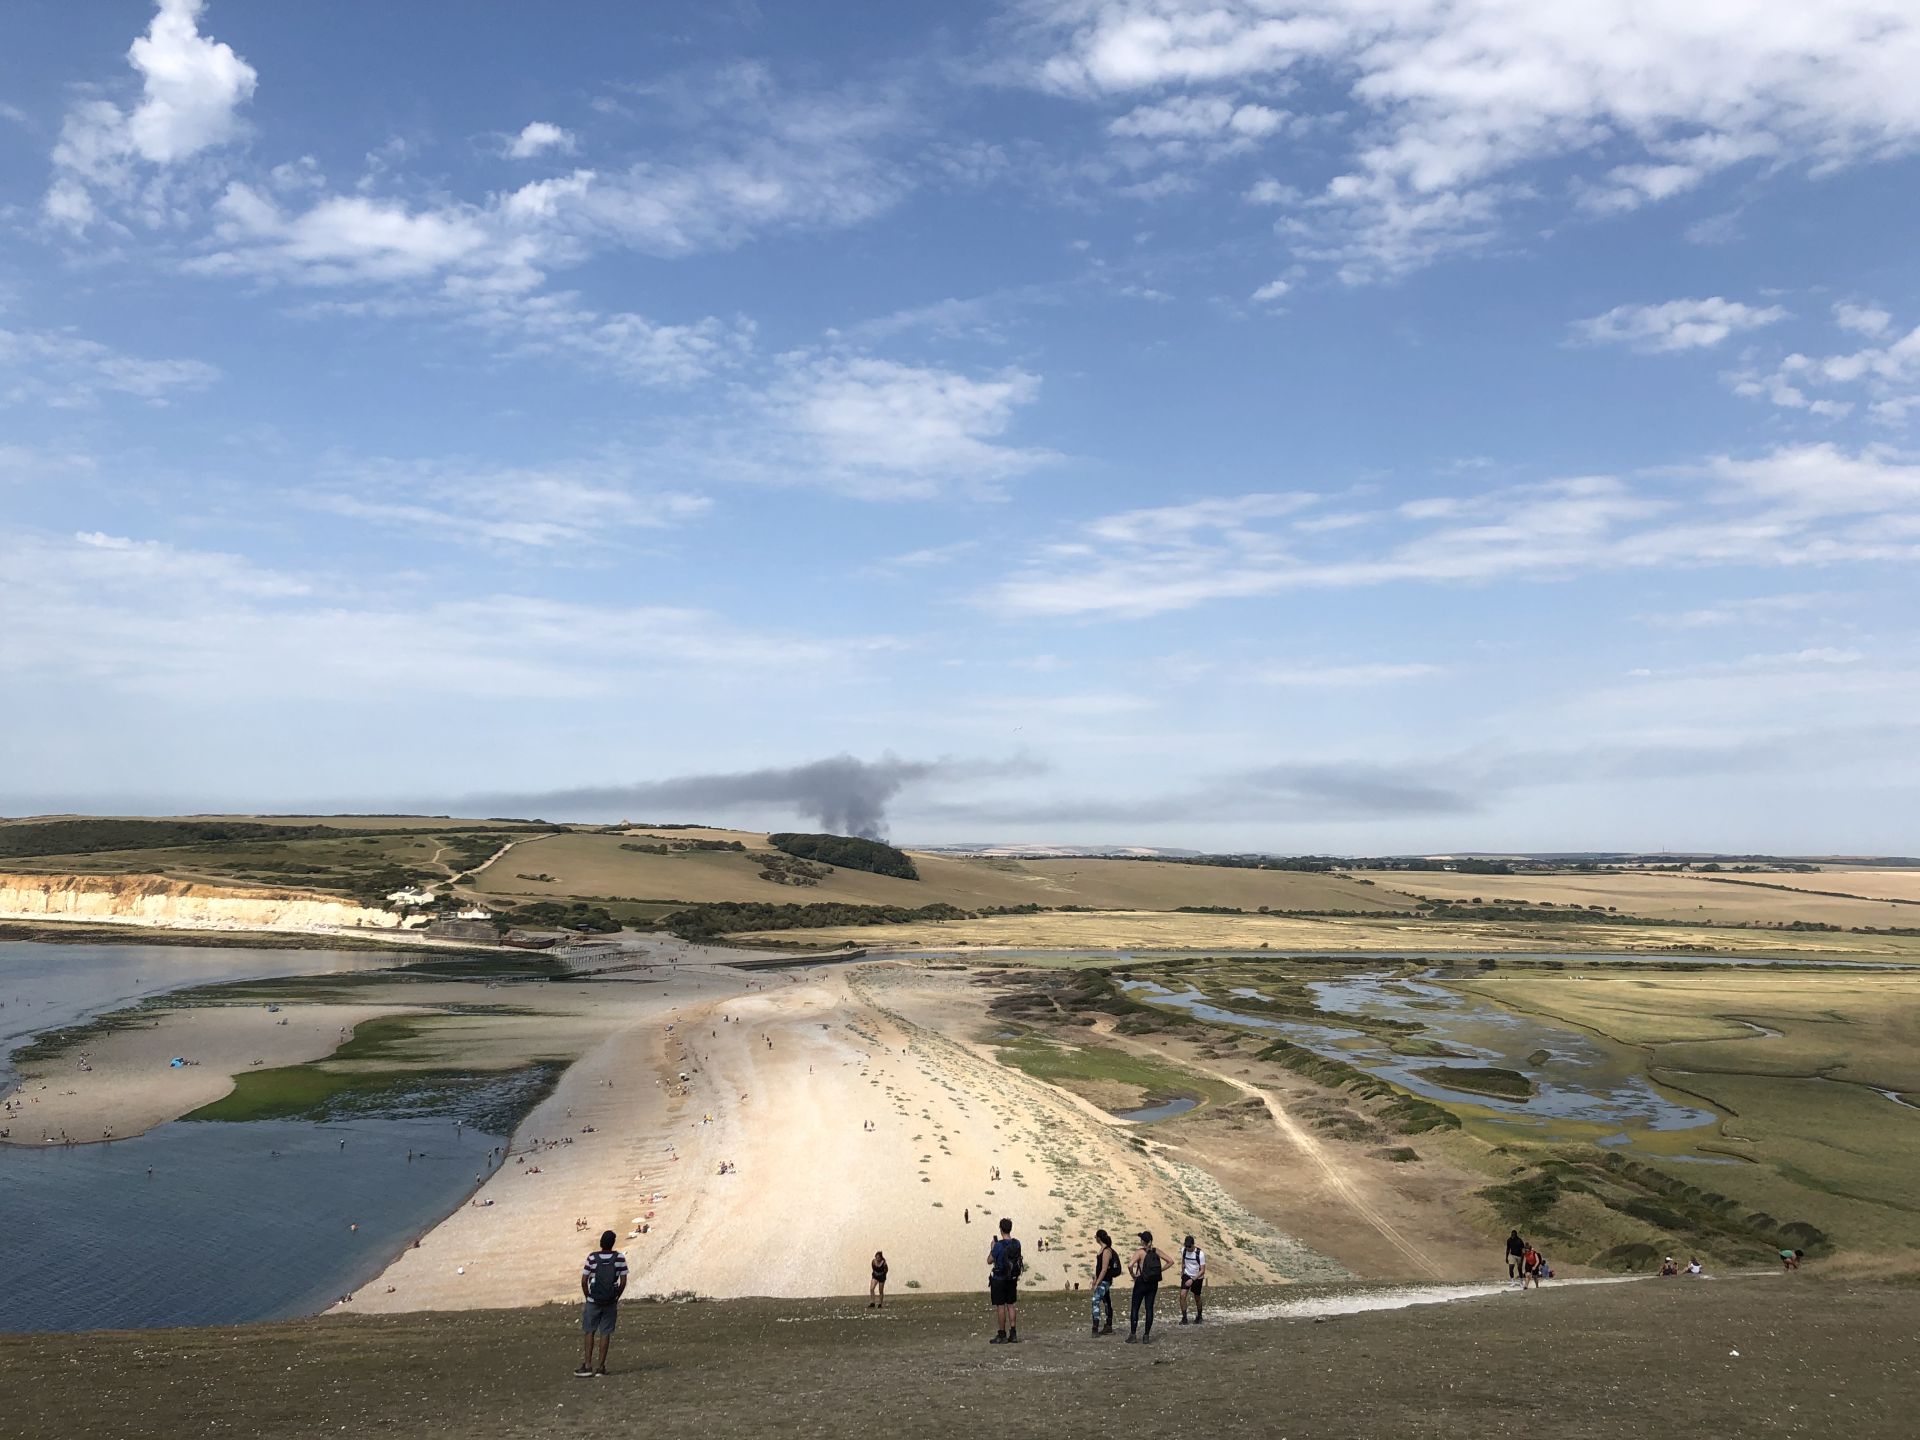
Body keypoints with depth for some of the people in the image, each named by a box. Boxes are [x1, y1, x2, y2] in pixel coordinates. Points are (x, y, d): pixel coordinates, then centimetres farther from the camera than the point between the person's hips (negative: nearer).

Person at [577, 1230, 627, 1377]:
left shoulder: (592, 1258, -8)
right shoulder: (619, 1258, -6)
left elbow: (584, 1281, -7)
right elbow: (623, 1282, -5)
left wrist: (588, 1297, 8)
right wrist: (616, 1297, 9)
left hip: (593, 1302, -1)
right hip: (611, 1303, 1)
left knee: (589, 1332, 10)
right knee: (605, 1333, 6)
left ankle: (587, 1365, 6)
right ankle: (600, 1366, 7)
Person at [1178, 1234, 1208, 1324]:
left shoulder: (1200, 1253, -24)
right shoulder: (1183, 1250, -10)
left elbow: (1202, 1270, -22)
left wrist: (1192, 1280, -28)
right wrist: (1182, 1271, 17)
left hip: (1197, 1278, -3)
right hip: (1187, 1275, 3)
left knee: (1197, 1298, 11)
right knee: (1182, 1295, -13)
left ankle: (1199, 1316, 35)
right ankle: (1184, 1318, -4)